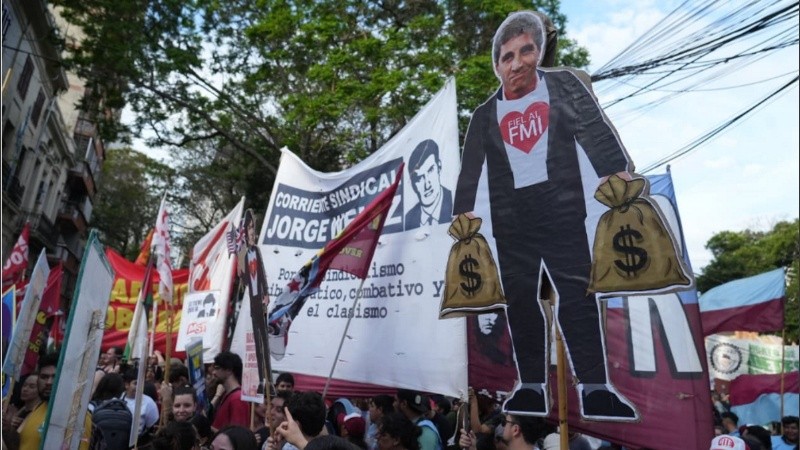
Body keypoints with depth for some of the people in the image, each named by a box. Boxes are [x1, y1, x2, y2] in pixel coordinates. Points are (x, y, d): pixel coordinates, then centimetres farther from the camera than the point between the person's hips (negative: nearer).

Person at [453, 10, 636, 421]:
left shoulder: (563, 84, 11)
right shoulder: (485, 114, 13)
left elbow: (593, 128, 0)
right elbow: (470, 168, 9)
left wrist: (616, 169, -16)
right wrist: (463, 210, -4)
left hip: (561, 208, -2)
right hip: (511, 219, 2)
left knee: (576, 295, -6)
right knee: (521, 301, 2)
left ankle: (594, 388, 0)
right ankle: (531, 386, 10)